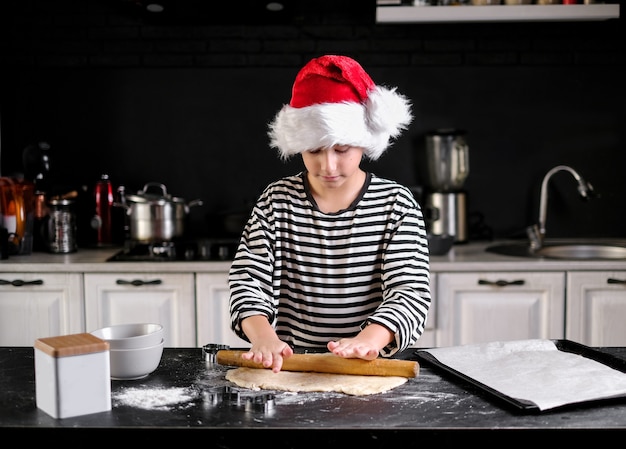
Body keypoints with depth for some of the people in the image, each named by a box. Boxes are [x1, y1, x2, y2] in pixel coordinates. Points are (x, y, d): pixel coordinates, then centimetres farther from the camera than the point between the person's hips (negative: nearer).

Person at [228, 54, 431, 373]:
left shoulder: (397, 204, -3)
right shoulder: (277, 200, 2)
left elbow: (411, 290, -11)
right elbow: (248, 277, -4)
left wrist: (369, 339, -31)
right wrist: (263, 336, -25)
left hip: (371, 369, 0)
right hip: (289, 366, 0)